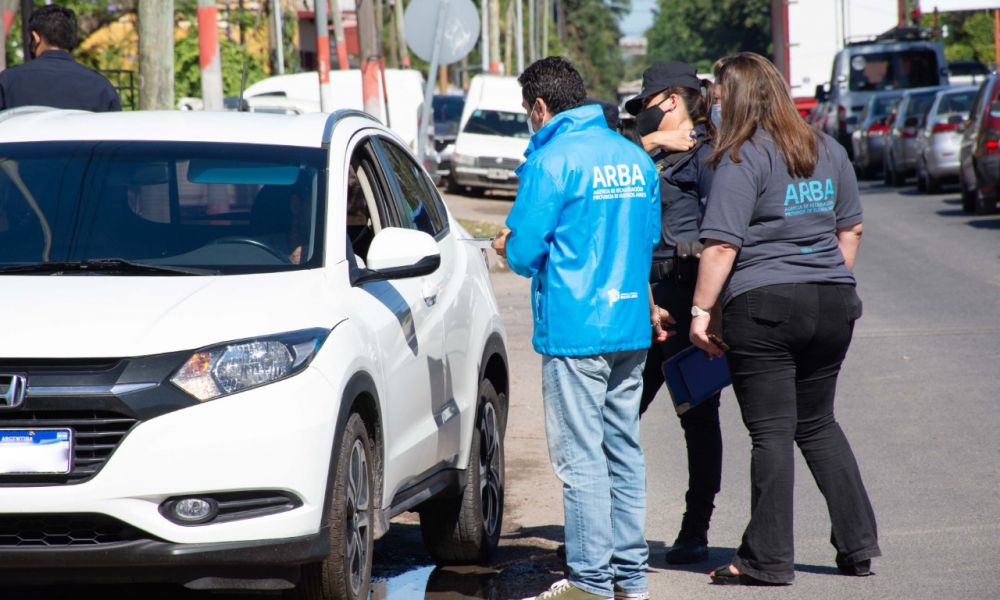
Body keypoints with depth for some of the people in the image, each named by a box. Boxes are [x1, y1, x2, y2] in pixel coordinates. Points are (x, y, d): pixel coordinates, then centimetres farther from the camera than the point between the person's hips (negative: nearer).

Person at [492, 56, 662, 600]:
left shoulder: (552, 161, -11)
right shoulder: (635, 158, 12)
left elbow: (524, 251, -14)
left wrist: (507, 247, 8)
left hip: (574, 330, -7)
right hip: (631, 327, 7)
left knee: (580, 458, -4)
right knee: (624, 451, 12)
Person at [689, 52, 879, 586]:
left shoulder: (742, 160, -10)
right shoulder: (828, 151, 11)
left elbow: (722, 245, -15)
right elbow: (850, 228, 19)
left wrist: (702, 310, -10)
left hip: (762, 306, -6)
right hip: (832, 303, 6)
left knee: (771, 432, -2)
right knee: (818, 425, 17)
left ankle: (768, 558, 1)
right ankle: (858, 542, 15)